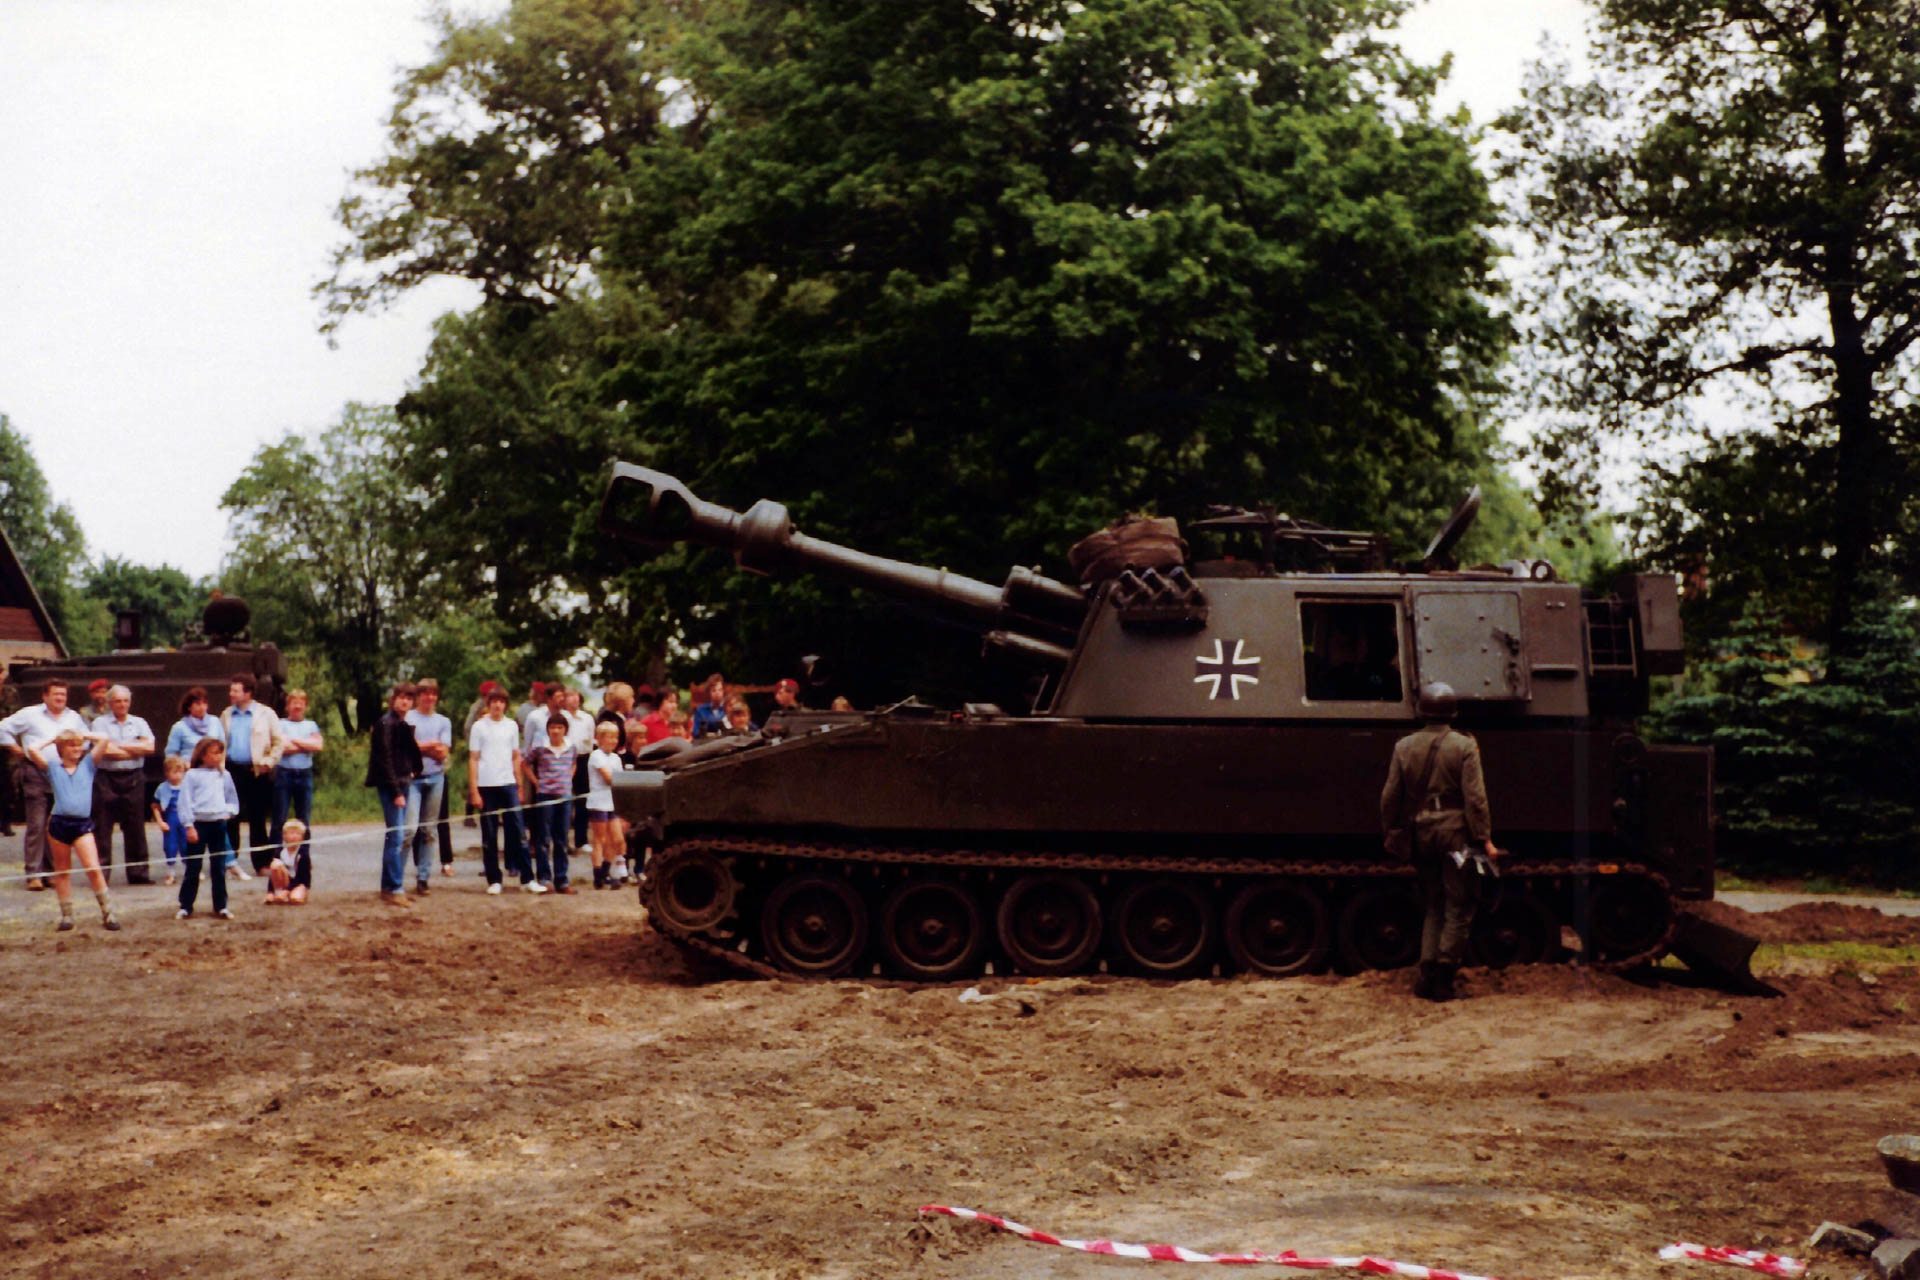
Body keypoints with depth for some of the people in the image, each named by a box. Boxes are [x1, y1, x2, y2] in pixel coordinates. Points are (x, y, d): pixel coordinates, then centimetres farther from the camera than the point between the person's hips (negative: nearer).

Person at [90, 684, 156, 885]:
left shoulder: (139, 723, 12)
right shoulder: (100, 723, 3)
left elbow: (149, 747, -2)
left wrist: (121, 746, -7)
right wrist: (136, 750, -4)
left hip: (133, 779, 3)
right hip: (107, 778, -3)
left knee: (135, 826, 6)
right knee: (103, 827, -2)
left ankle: (138, 871, 11)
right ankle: (101, 873, 3)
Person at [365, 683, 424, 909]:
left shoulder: (402, 725, 16)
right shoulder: (387, 724, -11)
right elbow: (385, 759, -15)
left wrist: (412, 772, 5)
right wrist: (396, 792, -18)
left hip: (403, 783, 9)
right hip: (391, 786, -9)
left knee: (396, 837, 12)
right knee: (397, 837, -10)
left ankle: (389, 887, 18)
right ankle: (394, 889, -8)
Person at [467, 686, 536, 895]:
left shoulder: (512, 726, 8)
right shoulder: (479, 727, 0)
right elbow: (473, 760, 0)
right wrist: (474, 791, -5)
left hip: (508, 784, 2)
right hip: (486, 786, -2)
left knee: (518, 831, -2)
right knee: (489, 836, 3)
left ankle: (527, 879, 0)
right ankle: (493, 880, 9)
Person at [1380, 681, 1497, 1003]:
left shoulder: (1404, 747, 3)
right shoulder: (1464, 746, -8)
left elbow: (1390, 797, 4)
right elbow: (1475, 797, -12)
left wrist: (1392, 835, 14)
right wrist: (1484, 838, -9)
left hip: (1420, 837, 4)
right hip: (1455, 834, -4)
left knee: (1434, 906, 16)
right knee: (1458, 908, 4)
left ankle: (1426, 973, 9)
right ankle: (1443, 977, -2)